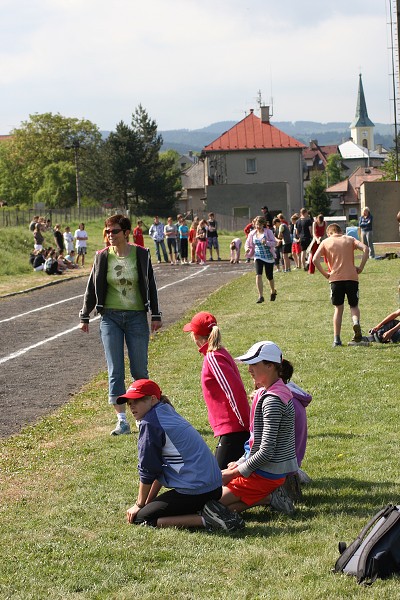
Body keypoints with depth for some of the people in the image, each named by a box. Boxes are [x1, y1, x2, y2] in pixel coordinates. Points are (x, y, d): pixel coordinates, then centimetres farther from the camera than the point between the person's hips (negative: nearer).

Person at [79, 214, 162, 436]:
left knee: (139, 370, 3)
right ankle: (122, 421, 3)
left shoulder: (141, 254, -3)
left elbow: (150, 285, 3)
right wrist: (85, 316, 9)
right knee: (115, 371, -1)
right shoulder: (102, 256, 1)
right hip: (110, 318, 1)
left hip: (137, 317, -1)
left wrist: (155, 315, 2)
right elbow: (92, 287, 8)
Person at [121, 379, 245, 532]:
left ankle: (205, 520, -13)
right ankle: (208, 512, 9)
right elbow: (160, 468, 22)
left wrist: (139, 505, 5)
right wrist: (149, 501, 23)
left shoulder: (149, 423, -10)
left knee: (139, 518, -4)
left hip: (193, 490, -10)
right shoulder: (169, 414, 19)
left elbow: (148, 471, -7)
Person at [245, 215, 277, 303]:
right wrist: (247, 248, -10)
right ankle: (260, 296, -14)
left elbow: (274, 242, -11)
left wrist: (266, 242, -30)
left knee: (269, 276, 10)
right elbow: (248, 243, 12)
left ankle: (273, 292, 40)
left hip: (269, 257, -2)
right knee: (258, 275, -16)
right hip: (258, 257, 2)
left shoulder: (268, 232, -7)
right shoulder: (252, 234, 3)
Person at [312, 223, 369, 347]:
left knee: (338, 308, 11)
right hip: (352, 277, 0)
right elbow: (365, 249, -4)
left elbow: (315, 259, -5)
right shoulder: (349, 239, 13)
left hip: (335, 278, 0)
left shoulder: (326, 242, 9)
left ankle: (336, 339, 4)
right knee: (354, 305, 15)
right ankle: (356, 322, -18)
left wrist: (325, 274, 3)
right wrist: (360, 268, -1)